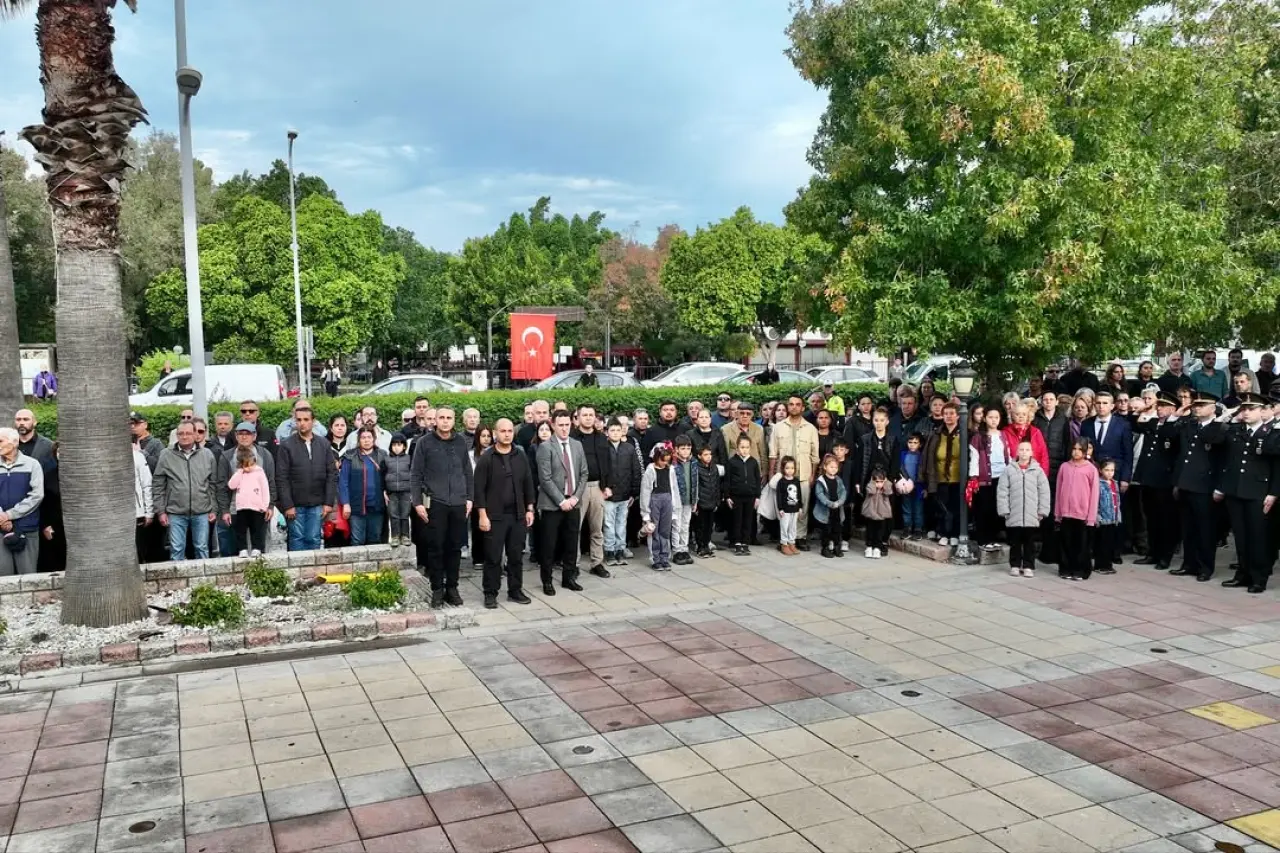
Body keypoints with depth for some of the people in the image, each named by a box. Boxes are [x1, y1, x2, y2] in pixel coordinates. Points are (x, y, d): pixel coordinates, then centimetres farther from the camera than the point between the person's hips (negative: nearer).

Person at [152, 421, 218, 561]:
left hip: (202, 512, 1)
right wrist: (160, 511, 0)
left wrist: (214, 509, 4)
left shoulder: (207, 454, 6)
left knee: (202, 548, 8)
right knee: (176, 549, 3)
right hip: (176, 513, -1)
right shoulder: (166, 455, 3)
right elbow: (158, 485, 4)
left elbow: (213, 484, 8)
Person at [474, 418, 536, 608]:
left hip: (518, 515, 4)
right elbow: (479, 488, -7)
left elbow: (528, 484, 11)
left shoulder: (521, 456, 7)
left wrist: (530, 509, 6)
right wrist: (482, 515, -12)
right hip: (494, 516, -4)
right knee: (493, 557, 1)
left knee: (516, 556, 10)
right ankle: (490, 593, 11)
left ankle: (515, 591, 21)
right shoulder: (486, 458, -6)